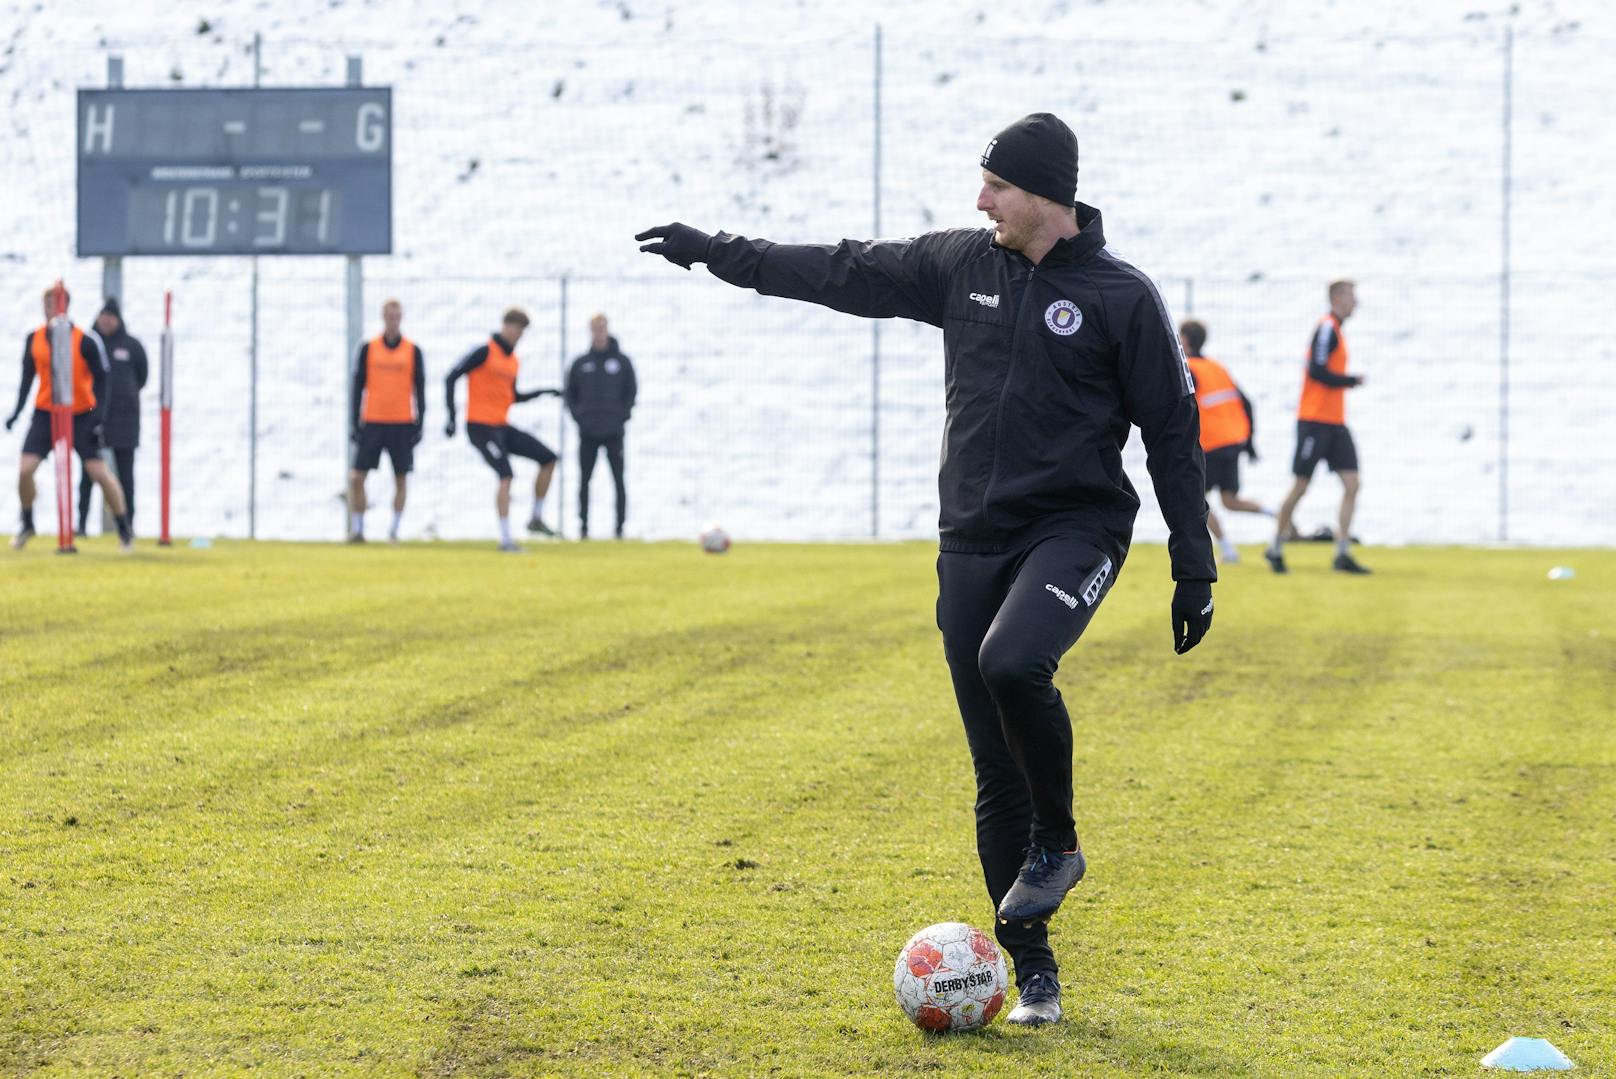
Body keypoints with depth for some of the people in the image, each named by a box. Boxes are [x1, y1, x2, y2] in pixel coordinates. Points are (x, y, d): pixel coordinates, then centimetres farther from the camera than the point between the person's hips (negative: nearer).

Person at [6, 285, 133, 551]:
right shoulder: (33, 340, -1)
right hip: (45, 414, 3)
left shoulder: (85, 341, -13)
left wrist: (100, 410, -17)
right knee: (25, 469, -9)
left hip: (81, 416, -3)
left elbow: (100, 377, -7)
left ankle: (124, 528, 11)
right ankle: (27, 524, 14)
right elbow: (28, 376, 10)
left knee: (98, 472, -6)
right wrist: (18, 410, 5)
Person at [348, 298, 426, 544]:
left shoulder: (413, 351, 5)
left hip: (402, 424, 0)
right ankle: (357, 529, 5)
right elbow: (358, 386, 7)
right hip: (373, 422, 0)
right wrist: (355, 422, 2)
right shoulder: (368, 349, 5)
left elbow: (420, 390, 7)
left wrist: (419, 424, 2)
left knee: (401, 478, 0)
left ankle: (394, 530, 8)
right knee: (357, 476, -4)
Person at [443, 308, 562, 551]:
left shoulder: (513, 361, 14)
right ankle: (505, 539, -17)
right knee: (506, 475, -20)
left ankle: (536, 518, 12)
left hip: (501, 427, 8)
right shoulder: (485, 352, -10)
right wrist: (451, 416, -18)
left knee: (549, 458, 4)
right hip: (481, 427, -8)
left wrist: (543, 393, 15)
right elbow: (452, 378, -13)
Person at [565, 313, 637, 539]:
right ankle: (583, 526, 4)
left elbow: (631, 391, 5)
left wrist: (622, 417, -5)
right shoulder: (580, 364, 7)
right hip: (587, 434, 2)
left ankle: (620, 526, 0)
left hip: (614, 433, -2)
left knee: (618, 481, -2)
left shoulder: (622, 361, 3)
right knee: (584, 481, 1)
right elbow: (570, 394, 12)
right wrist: (578, 416, -2)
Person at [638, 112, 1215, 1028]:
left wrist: (1196, 570, -4)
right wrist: (721, 254, 14)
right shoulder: (962, 264, 6)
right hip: (974, 540, 5)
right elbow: (846, 273, 14)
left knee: (1012, 663, -34)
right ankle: (1035, 972, 10)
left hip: (1075, 531, -5)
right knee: (997, 774, 2)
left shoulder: (1122, 297, -6)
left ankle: (1057, 844, -8)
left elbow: (1173, 433, -3)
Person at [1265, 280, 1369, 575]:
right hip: (1315, 420, -9)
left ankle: (1343, 553, -4)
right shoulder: (1327, 328, -11)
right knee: (1301, 486, -2)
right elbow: (1317, 371, -20)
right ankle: (1276, 548, 12)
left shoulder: (1335, 330, 16)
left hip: (1335, 423, 9)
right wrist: (1352, 381, -12)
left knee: (1352, 484, -3)